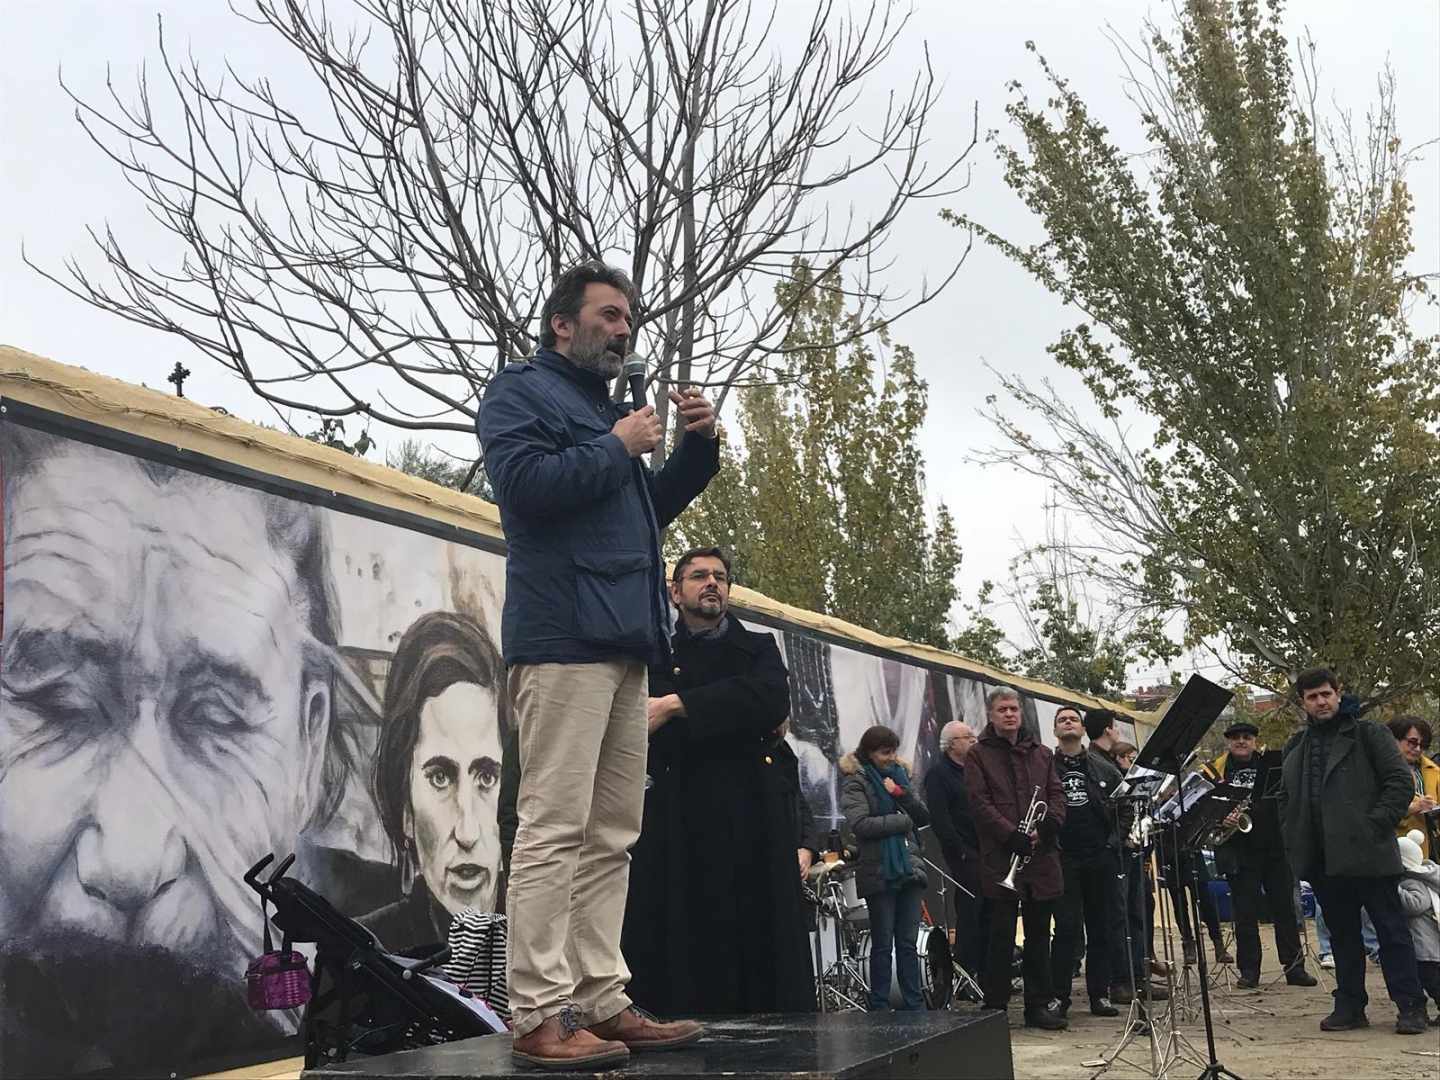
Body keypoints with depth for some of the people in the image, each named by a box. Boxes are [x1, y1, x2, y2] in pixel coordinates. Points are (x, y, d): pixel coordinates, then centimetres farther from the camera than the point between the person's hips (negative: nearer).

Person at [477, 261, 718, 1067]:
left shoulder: (606, 406, 27)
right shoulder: (523, 390, 3)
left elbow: (649, 512, 28)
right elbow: (525, 484, -15)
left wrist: (698, 448, 15)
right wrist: (617, 449, -4)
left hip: (623, 640, 9)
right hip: (565, 637, -9)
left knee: (611, 837, 6)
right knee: (555, 828, -12)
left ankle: (601, 1002, 9)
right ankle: (541, 1017, -11)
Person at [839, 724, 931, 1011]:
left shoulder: (899, 774, 15)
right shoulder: (856, 782, -2)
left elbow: (924, 817, 10)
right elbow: (860, 824, -17)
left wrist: (902, 795, -8)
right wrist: (903, 820, -10)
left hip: (909, 868, 5)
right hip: (879, 873, -5)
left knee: (908, 942, 7)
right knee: (883, 944, 1)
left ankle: (914, 1006, 12)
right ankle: (879, 1008, 9)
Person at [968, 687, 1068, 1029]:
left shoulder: (1040, 753, 16)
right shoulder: (979, 754, 2)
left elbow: (1057, 795, 10)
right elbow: (980, 803, -7)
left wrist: (1046, 827, -10)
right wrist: (1014, 836, -17)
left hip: (1042, 857, 5)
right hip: (1001, 859, -4)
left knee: (1039, 934, 10)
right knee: (1002, 936, -2)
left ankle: (1038, 1005, 18)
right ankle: (994, 1008, 6)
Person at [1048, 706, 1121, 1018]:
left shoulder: (1103, 767, 10)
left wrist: (1113, 840, 1)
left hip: (1100, 856, 3)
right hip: (1063, 859, -3)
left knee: (1100, 927, 8)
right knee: (1066, 927, -6)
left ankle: (1099, 994, 16)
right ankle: (1059, 996, 0)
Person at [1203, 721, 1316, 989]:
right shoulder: (1215, 770, 5)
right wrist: (1220, 819, -17)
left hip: (1275, 848, 1)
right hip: (1239, 853, -1)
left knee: (1284, 907, 5)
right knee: (1245, 912, 3)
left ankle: (1294, 966, 13)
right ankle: (1249, 970, 10)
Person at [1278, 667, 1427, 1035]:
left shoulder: (1367, 733, 0)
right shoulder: (1296, 746, 15)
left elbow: (1399, 781, -5)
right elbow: (1285, 797, 21)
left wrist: (1376, 825, -13)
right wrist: (1293, 838, 8)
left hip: (1367, 853, -5)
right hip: (1321, 859, 5)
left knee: (1391, 929, 1)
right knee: (1342, 933, 11)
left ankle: (1411, 1005, 6)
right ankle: (1349, 1005, 17)